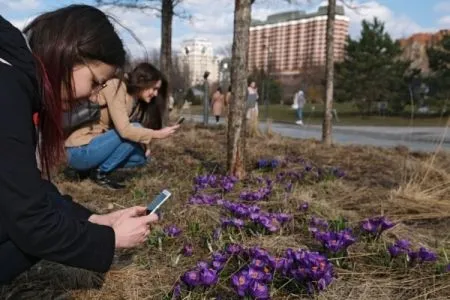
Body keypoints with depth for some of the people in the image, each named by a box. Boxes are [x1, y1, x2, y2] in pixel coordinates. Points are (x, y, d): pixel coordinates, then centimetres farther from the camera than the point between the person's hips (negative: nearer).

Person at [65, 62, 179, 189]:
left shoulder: (136, 101, 8)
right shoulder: (116, 87, -18)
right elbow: (124, 130, -27)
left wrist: (144, 144, -11)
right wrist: (158, 134, -21)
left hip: (95, 149, 9)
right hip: (79, 151, -8)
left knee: (141, 156, 1)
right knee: (135, 129, -19)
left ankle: (94, 166, 7)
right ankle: (100, 172, -10)